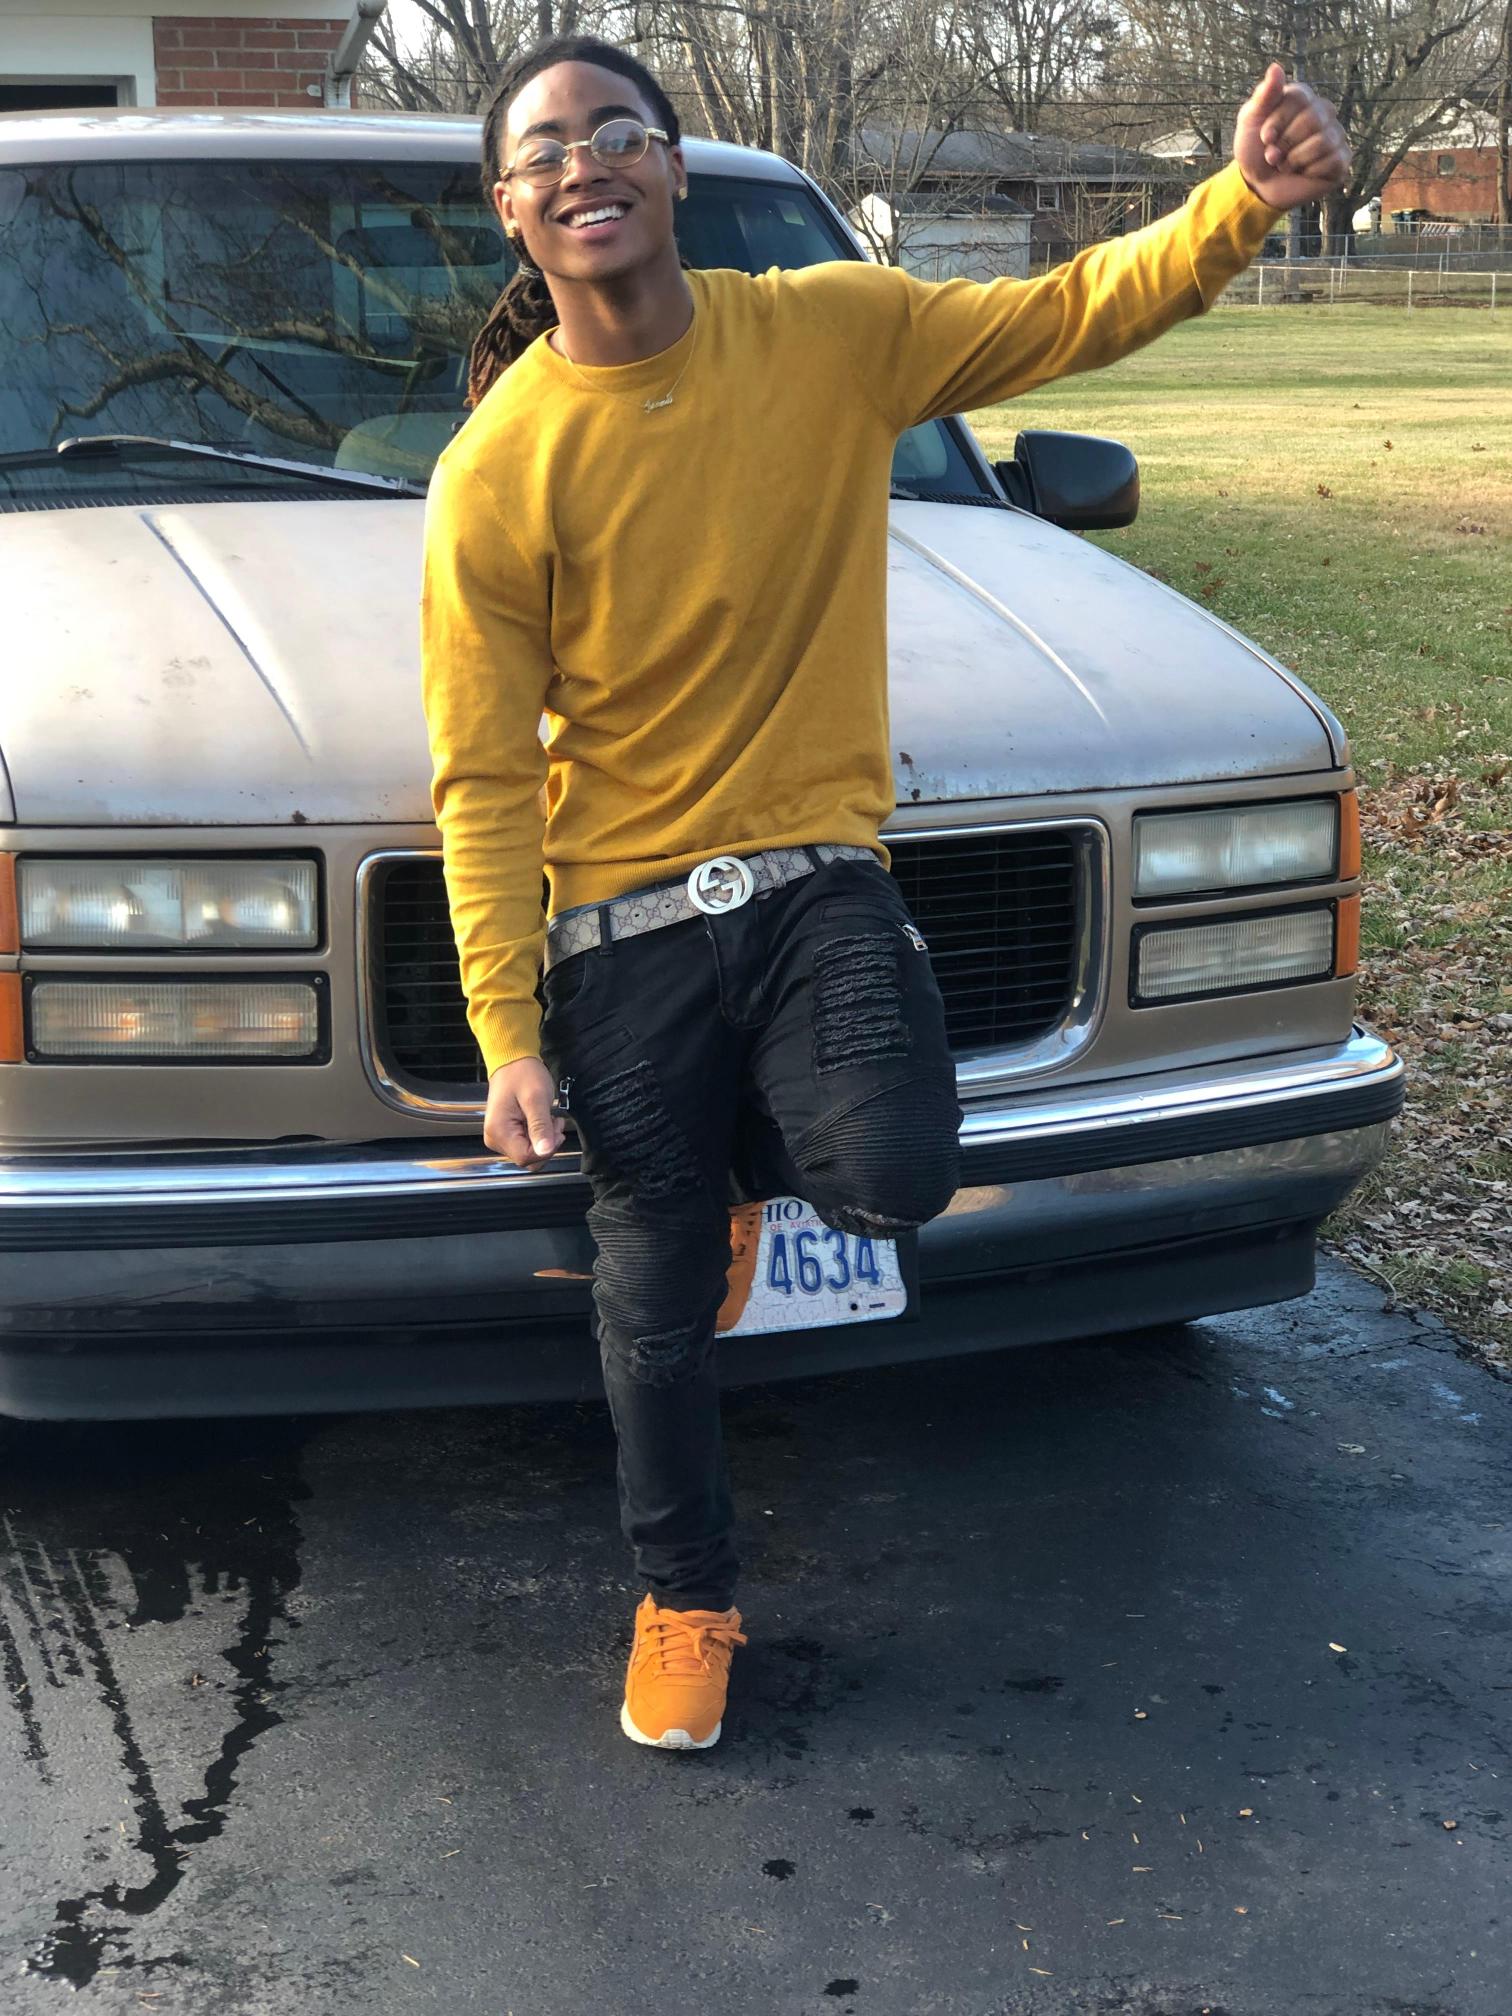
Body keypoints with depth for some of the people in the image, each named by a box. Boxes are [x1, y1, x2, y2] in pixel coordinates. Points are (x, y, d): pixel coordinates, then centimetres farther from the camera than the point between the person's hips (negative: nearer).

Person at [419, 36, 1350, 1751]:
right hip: (622, 920, -1)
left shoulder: (832, 333, -3)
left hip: (817, 872, 1)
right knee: (656, 1305, 8)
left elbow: (1068, 316, -1)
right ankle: (683, 1600, 36)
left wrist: (1244, 203, -20)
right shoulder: (498, 471, -9)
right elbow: (484, 781, -7)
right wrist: (508, 1040, -10)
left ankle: (740, 1146, 16)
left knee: (894, 1179, -24)